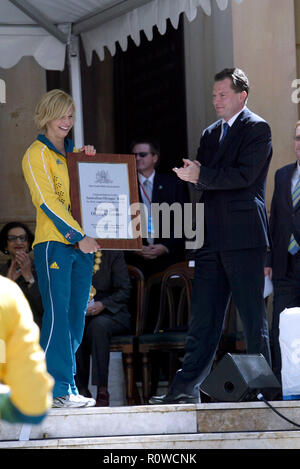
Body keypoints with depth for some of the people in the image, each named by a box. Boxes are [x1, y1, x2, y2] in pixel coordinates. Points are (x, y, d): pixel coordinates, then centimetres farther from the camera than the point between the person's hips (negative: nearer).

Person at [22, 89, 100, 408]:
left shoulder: (74, 152, 19)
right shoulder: (36, 154, -2)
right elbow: (47, 201, -10)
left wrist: (90, 159, 6)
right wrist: (78, 236, -17)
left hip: (82, 242, 7)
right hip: (54, 242, -7)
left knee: (76, 316, 5)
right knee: (58, 315, -11)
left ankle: (66, 386, 9)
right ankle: (54, 389, -9)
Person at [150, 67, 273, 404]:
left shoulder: (257, 129, -3)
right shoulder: (210, 134, 20)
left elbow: (244, 175, -14)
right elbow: (203, 181, 16)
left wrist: (201, 175, -12)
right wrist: (192, 175, -6)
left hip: (244, 236, -7)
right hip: (213, 237, 7)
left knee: (252, 315, -2)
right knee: (203, 316, 6)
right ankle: (187, 386, 6)